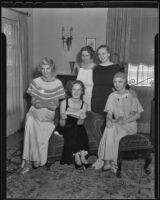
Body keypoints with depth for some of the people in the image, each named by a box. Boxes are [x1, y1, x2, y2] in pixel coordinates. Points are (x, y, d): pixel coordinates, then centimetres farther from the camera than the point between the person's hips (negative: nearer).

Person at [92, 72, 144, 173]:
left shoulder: (132, 96, 1)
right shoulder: (112, 96, 9)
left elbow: (138, 114, -1)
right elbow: (109, 113, 2)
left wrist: (125, 121, -16)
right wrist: (109, 119, -21)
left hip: (130, 125, -2)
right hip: (116, 124, 3)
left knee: (112, 131, -31)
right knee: (110, 128, -31)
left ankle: (108, 161, -22)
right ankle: (108, 161, -29)